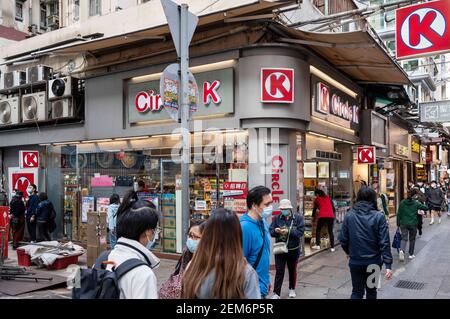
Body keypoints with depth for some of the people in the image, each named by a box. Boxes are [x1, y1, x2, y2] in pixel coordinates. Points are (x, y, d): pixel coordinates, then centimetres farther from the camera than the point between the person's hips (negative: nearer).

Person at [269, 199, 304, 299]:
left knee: (292, 270, 17)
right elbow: (271, 231, -4)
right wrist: (276, 231, -26)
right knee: (279, 272, 1)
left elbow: (300, 232, -17)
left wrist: (288, 231, -27)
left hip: (293, 250, 0)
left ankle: (292, 289, 37)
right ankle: (276, 293, 6)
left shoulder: (298, 218, -9)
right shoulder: (277, 218, -3)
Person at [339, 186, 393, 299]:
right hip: (374, 262, 0)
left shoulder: (349, 215, -5)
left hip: (355, 261, 1)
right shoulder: (379, 216, -11)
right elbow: (385, 242, -14)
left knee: (357, 291, 12)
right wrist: (388, 265, -12)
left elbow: (343, 239, -2)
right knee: (371, 290, 20)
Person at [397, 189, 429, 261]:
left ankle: (402, 250, -25)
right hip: (413, 224, -1)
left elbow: (399, 214, 0)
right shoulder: (416, 203, -7)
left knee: (404, 238, 2)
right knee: (412, 239, 15)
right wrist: (419, 203, 16)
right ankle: (411, 254, 23)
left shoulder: (402, 202, -2)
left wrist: (398, 223, 8)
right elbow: (426, 208, 1)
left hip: (403, 223, 1)